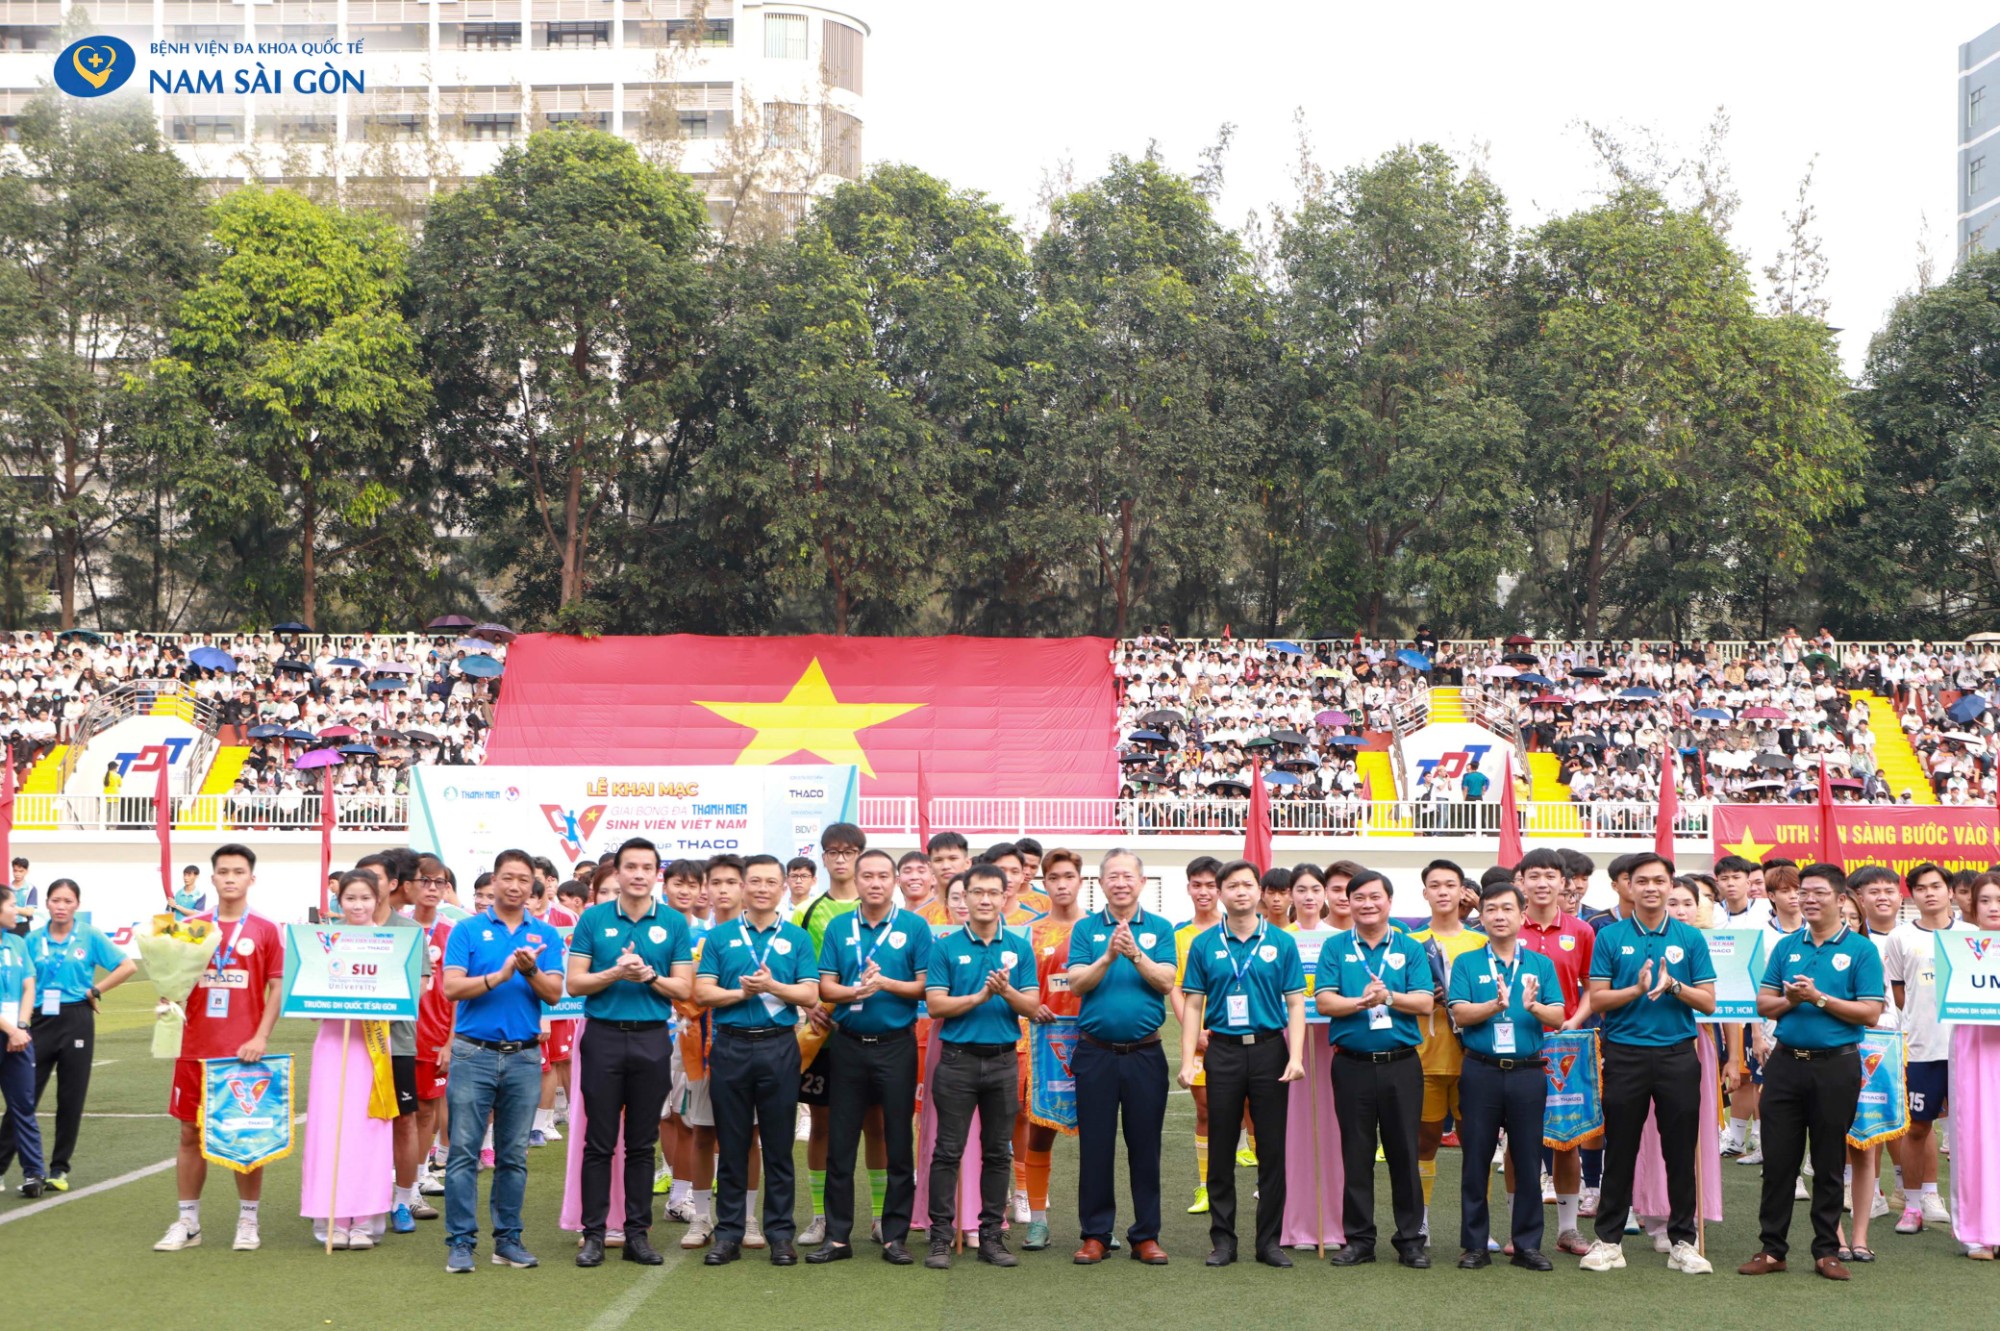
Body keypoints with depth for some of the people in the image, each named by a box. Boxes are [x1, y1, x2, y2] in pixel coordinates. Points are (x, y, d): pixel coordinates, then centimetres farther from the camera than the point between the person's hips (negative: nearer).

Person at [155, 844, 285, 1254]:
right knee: (191, 1132, 6)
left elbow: (276, 988, 0)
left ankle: (248, 1220, 13)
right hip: (196, 1049, 2)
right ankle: (187, 1222, 15)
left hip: (244, 1051, -2)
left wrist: (261, 1037, -11)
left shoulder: (266, 931, 1)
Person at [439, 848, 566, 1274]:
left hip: (524, 1056, 2)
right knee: (464, 1151, -2)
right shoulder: (468, 930, 2)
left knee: (514, 1155, 8)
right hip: (474, 1052, -2)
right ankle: (460, 1241, 3)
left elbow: (554, 993, -2)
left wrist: (530, 970, -20)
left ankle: (508, 1238, 16)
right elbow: (451, 987, -9)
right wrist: (501, 975, -20)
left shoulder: (545, 935, 8)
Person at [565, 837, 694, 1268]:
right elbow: (575, 982, -1)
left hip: (652, 1038, 1)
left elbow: (684, 988, 3)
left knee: (642, 1143, 7)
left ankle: (638, 1232, 13)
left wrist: (649, 976, -13)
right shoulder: (593, 919, 3)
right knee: (599, 1142, 2)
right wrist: (615, 973, -15)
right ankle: (594, 1234, 8)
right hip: (603, 1036, -1)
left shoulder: (674, 924, 5)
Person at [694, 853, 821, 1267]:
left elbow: (810, 995, -2)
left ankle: (780, 1234, 10)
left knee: (778, 1147, 3)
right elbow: (702, 992, 0)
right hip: (731, 1046, 0)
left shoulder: (796, 938, 7)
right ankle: (728, 1233, 12)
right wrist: (742, 992, -14)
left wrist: (772, 986, -17)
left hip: (778, 1046, 0)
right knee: (731, 1146, 5)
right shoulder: (720, 936, 8)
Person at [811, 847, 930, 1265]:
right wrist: (855, 991, -16)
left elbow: (927, 986, -4)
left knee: (899, 1146, 3)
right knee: (840, 1145, 4)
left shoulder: (914, 926, 0)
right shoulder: (839, 929, 7)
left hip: (896, 1045, -2)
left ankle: (895, 1236, 11)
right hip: (850, 1045, 2)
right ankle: (837, 1236, 12)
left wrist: (887, 984, -18)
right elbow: (825, 987, 3)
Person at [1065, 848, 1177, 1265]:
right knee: (1095, 1146, 4)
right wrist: (1109, 956, -21)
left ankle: (1146, 1235, 14)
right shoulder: (1085, 929, 5)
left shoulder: (1160, 928, 5)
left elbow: (1166, 982, -7)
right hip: (1095, 1053, 0)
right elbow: (1077, 983, -6)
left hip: (1144, 1053, 0)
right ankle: (1095, 1234, 13)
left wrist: (1135, 953, -22)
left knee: (1145, 1146, 5)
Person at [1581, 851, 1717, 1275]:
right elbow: (1596, 1000, -2)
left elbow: (1708, 1001, 3)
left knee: (1681, 1151, 5)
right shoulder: (1610, 937, 3)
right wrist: (1637, 989, -17)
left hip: (1678, 1054, 1)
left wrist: (1673, 986, -15)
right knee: (1620, 1151, 5)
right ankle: (1608, 1240, 13)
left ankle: (1683, 1242, 14)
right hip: (1625, 1054, -1)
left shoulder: (1690, 938, 5)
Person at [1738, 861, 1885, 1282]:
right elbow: (1764, 1003, 11)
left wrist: (1819, 998, -15)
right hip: (1786, 1061, 3)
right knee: (1777, 1159, 4)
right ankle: (1771, 1248, 11)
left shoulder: (1861, 950, -1)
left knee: (1829, 1163, 5)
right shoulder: (1786, 947, 11)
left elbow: (1870, 1012, -8)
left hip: (1836, 1064, -3)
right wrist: (1789, 1000, -9)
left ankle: (1827, 1250, 16)